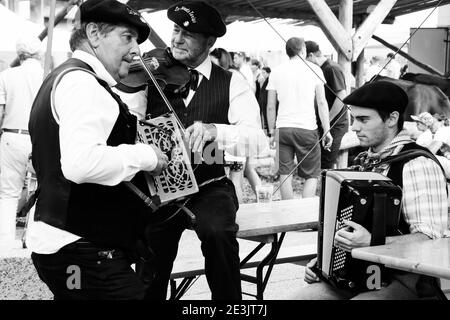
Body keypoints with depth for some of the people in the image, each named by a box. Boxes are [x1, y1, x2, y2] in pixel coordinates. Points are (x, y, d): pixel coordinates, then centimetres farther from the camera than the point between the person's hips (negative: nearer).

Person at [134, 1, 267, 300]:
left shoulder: (232, 83, -1)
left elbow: (257, 141, -17)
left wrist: (213, 131, -35)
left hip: (210, 187, -1)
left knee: (217, 230, -31)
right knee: (149, 280, -4)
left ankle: (230, 301, -9)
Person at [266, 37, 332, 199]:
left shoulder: (276, 71, 9)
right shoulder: (313, 69, 3)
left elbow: (270, 107, 8)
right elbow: (322, 103, 0)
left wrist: (271, 131, 17)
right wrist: (327, 131, 3)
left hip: (282, 128, 2)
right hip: (307, 128, -2)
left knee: (285, 175, 7)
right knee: (312, 175, 6)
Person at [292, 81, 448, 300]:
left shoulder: (418, 165, -12)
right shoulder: (366, 161, 13)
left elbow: (429, 238, -19)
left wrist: (371, 242, -30)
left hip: (405, 280, -7)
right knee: (303, 296, -11)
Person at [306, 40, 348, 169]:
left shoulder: (332, 69, -14)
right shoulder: (322, 69, 16)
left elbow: (342, 97, -22)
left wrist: (327, 121, -19)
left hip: (335, 125, -9)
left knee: (326, 165, -5)